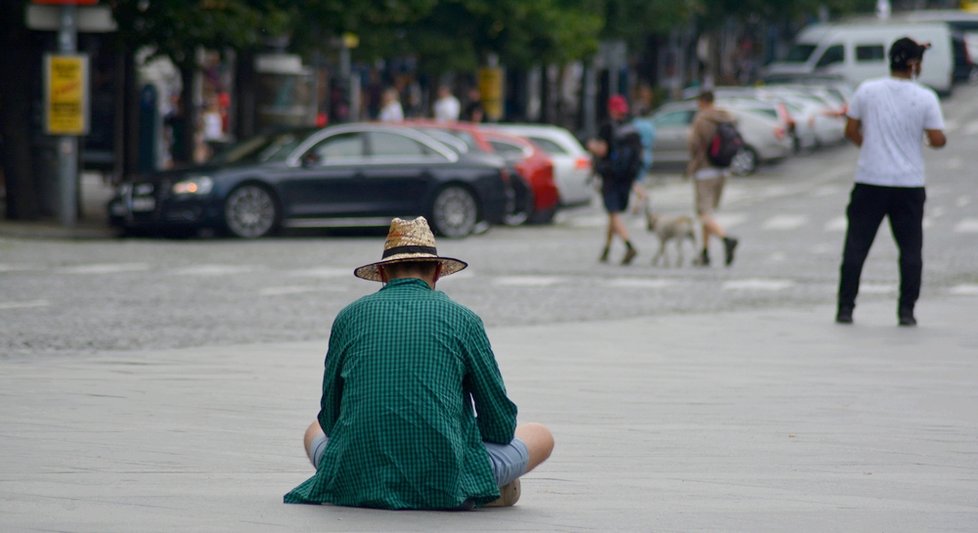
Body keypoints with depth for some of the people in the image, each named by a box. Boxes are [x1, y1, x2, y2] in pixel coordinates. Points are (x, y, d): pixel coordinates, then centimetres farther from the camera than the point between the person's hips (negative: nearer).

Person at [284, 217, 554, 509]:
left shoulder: (349, 317, 8)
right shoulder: (462, 320, 3)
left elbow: (329, 419, 16)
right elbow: (501, 424, 8)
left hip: (357, 484, 2)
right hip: (442, 488, -1)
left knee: (315, 431, 36)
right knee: (542, 436, 20)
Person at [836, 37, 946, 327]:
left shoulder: (867, 90, -2)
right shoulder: (925, 97, -7)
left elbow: (851, 131, 4)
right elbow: (938, 140, -9)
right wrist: (937, 138, 14)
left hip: (869, 182, 1)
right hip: (909, 184, -1)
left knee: (856, 248, 7)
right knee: (910, 250, 8)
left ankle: (845, 308, 5)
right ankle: (906, 311, 4)